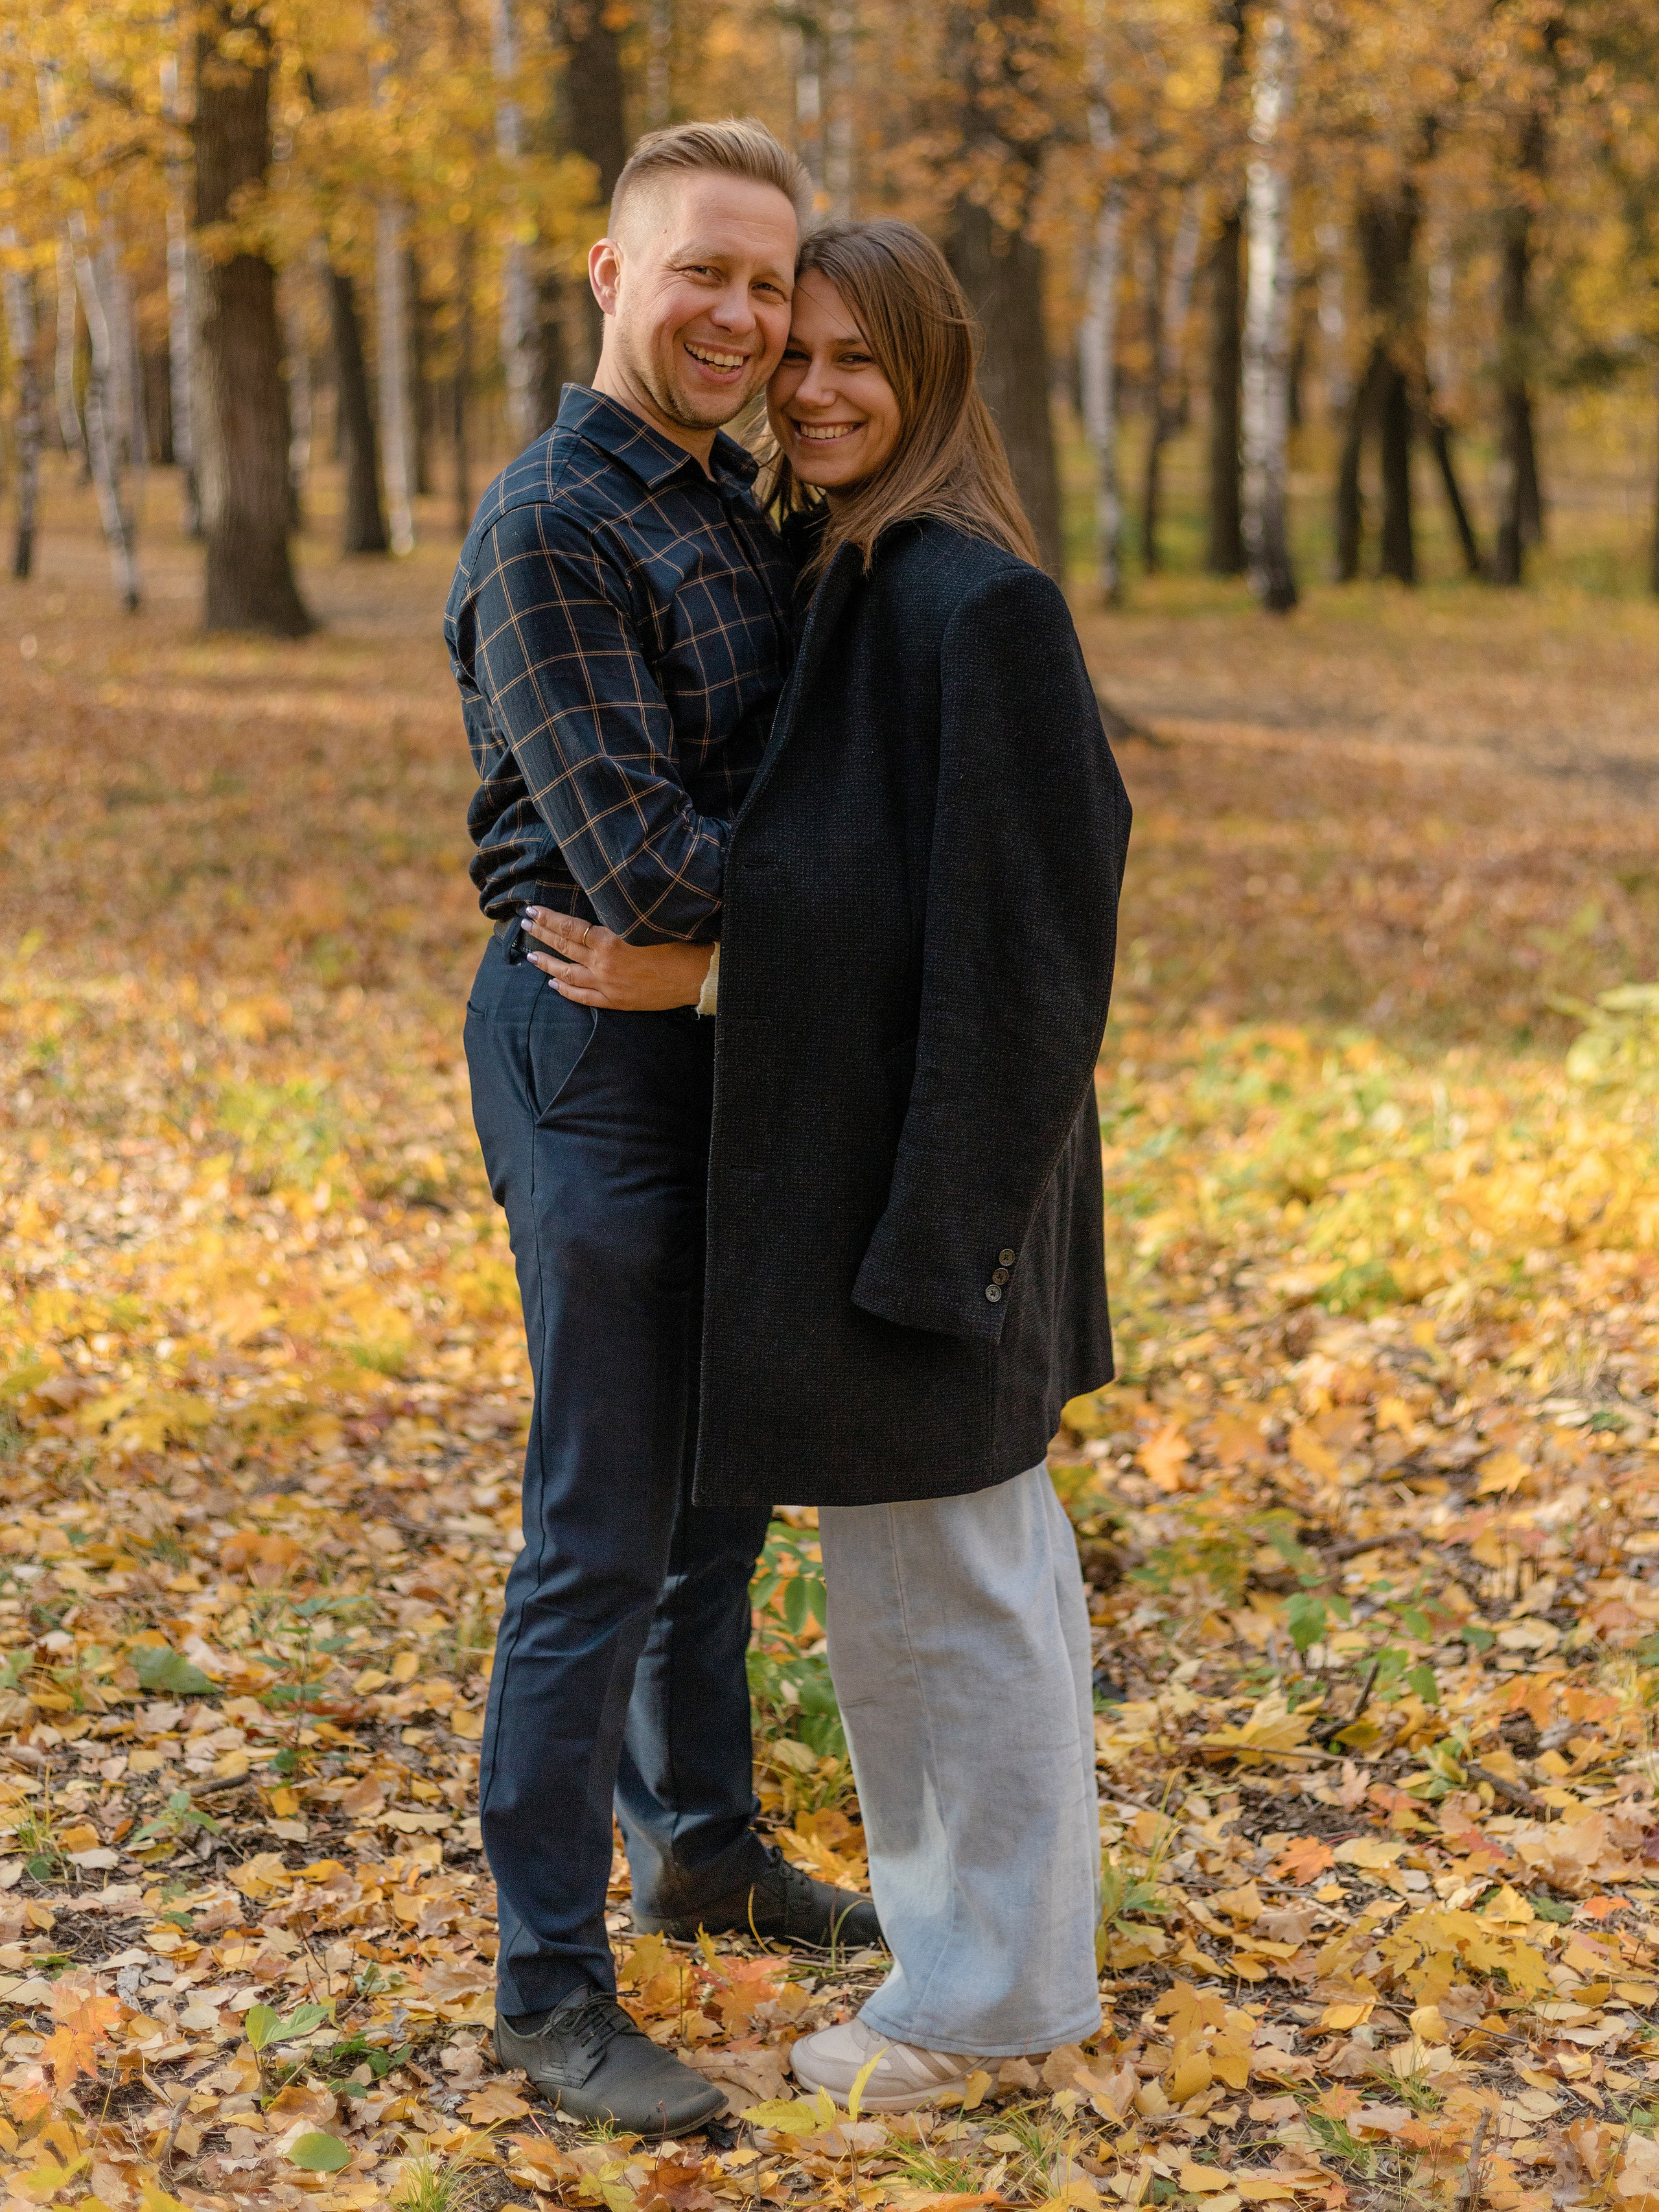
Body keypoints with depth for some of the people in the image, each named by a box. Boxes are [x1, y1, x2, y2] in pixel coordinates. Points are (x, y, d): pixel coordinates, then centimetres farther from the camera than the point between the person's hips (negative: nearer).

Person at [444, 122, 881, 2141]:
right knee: (603, 1534, -3)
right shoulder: (552, 531, -18)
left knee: (724, 1478, 20)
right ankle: (548, 1989, 9)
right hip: (596, 1061, -9)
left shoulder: (732, 512, 12)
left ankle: (698, 1843, 39)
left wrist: (703, 917, -6)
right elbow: (635, 861, -23)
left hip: (724, 1045, 9)